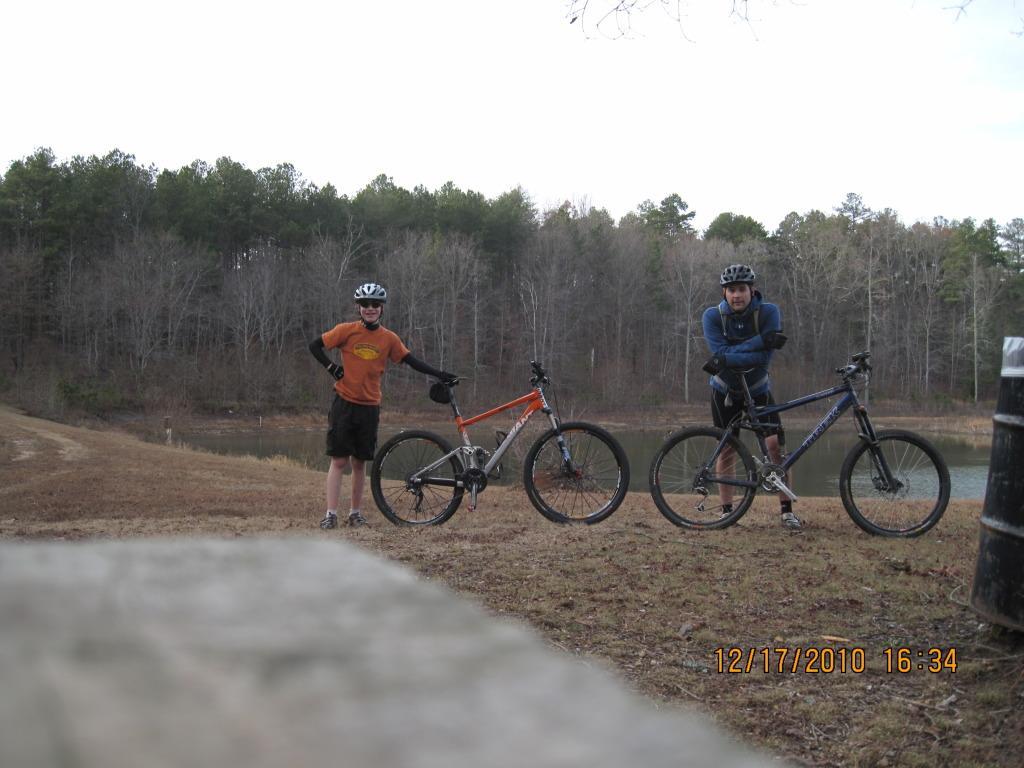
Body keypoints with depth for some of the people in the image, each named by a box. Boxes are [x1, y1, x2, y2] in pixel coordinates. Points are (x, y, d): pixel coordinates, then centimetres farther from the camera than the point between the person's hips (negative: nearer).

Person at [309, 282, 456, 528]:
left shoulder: (389, 338, 2)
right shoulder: (347, 330, -4)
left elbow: (410, 360, 8)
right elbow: (315, 345, 3)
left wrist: (439, 374, 3)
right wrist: (331, 367, -6)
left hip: (369, 407, 2)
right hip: (344, 403, -2)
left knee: (360, 462, 10)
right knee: (339, 460, -3)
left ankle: (355, 512, 20)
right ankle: (331, 514, -2)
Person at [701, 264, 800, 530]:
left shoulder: (769, 313, -20)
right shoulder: (713, 315, -18)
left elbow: (764, 357, -28)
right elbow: (720, 353, -30)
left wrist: (725, 360, -33)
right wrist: (760, 341, -36)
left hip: (757, 390, 0)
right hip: (725, 391, 1)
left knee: (775, 443, -13)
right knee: (727, 449, 2)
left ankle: (786, 509, -4)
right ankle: (726, 511, 12)